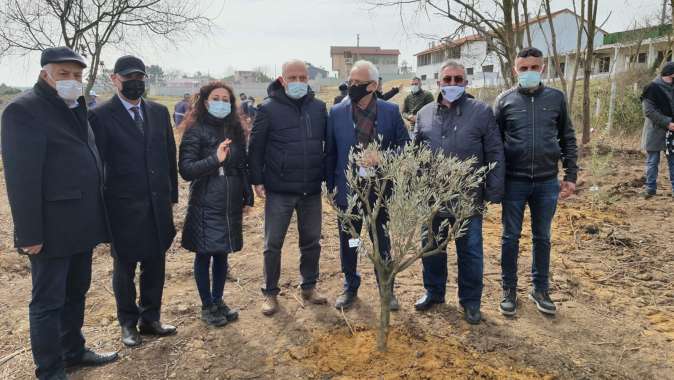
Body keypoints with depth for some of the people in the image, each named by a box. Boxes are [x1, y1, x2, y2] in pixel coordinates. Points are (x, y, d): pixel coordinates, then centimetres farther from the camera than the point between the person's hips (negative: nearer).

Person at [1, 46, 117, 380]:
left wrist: (95, 216, 13)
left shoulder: (77, 109, 13)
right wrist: (29, 233, -18)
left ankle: (73, 350, 37)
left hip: (81, 223, 8)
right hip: (53, 227, -8)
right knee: (47, 301, 6)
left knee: (76, 294, 20)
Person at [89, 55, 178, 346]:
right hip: (124, 207, -4)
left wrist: (172, 195, 8)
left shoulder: (159, 112, 7)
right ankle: (128, 323, 30)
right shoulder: (101, 116, -6)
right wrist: (100, 206, -6)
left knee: (155, 265, 13)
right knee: (124, 268, 12)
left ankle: (150, 319, 31)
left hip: (158, 205, 4)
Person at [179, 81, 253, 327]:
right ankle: (207, 307, 23)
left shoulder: (235, 130, 7)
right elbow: (185, 170, -15)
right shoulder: (196, 131, -8)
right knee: (204, 256, 7)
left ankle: (218, 302, 31)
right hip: (205, 206, -4)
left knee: (222, 255, 15)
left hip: (230, 205, 5)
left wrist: (248, 197, 11)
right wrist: (215, 159, -28)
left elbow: (243, 166, 12)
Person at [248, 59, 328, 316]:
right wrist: (257, 181, -7)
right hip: (279, 191, -3)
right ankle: (270, 293, 22)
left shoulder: (319, 107, 3)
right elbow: (256, 147, -4)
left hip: (311, 191, 3)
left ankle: (309, 287, 31)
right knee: (273, 244, 6)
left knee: (311, 242, 13)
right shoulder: (269, 108, -6)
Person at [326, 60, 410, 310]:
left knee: (383, 243, 13)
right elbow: (330, 152, 3)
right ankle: (350, 287, 35)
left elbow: (405, 146, -1)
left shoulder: (390, 111, -5)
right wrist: (331, 184, 1)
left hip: (380, 190, -1)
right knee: (348, 244, 14)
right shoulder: (337, 112, -2)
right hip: (347, 191, 1)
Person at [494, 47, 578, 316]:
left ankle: (540, 290, 27)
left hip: (547, 182, 2)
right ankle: (509, 289, 22)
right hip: (514, 181, -1)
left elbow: (568, 139, 8)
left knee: (542, 238, 12)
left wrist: (570, 176, 3)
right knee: (511, 237, 8)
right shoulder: (505, 100, -1)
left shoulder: (556, 98, 4)